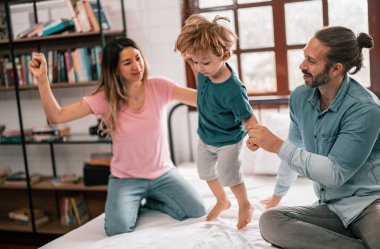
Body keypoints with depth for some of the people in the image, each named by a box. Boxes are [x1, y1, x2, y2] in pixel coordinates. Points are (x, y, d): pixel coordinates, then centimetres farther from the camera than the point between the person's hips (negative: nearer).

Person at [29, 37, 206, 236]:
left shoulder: (158, 87, -10)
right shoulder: (105, 98, -13)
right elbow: (56, 116, -17)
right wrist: (42, 79, -28)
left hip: (163, 173, 2)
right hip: (125, 179, -1)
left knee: (197, 213, -14)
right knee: (118, 229, -25)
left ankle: (149, 200, 13)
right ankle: (134, 203, 11)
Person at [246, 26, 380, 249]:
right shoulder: (300, 97, 2)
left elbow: (335, 173, -21)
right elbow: (295, 150, 19)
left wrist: (276, 145, -19)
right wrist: (278, 195, 31)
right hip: (331, 207, 8)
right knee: (269, 221, -22)